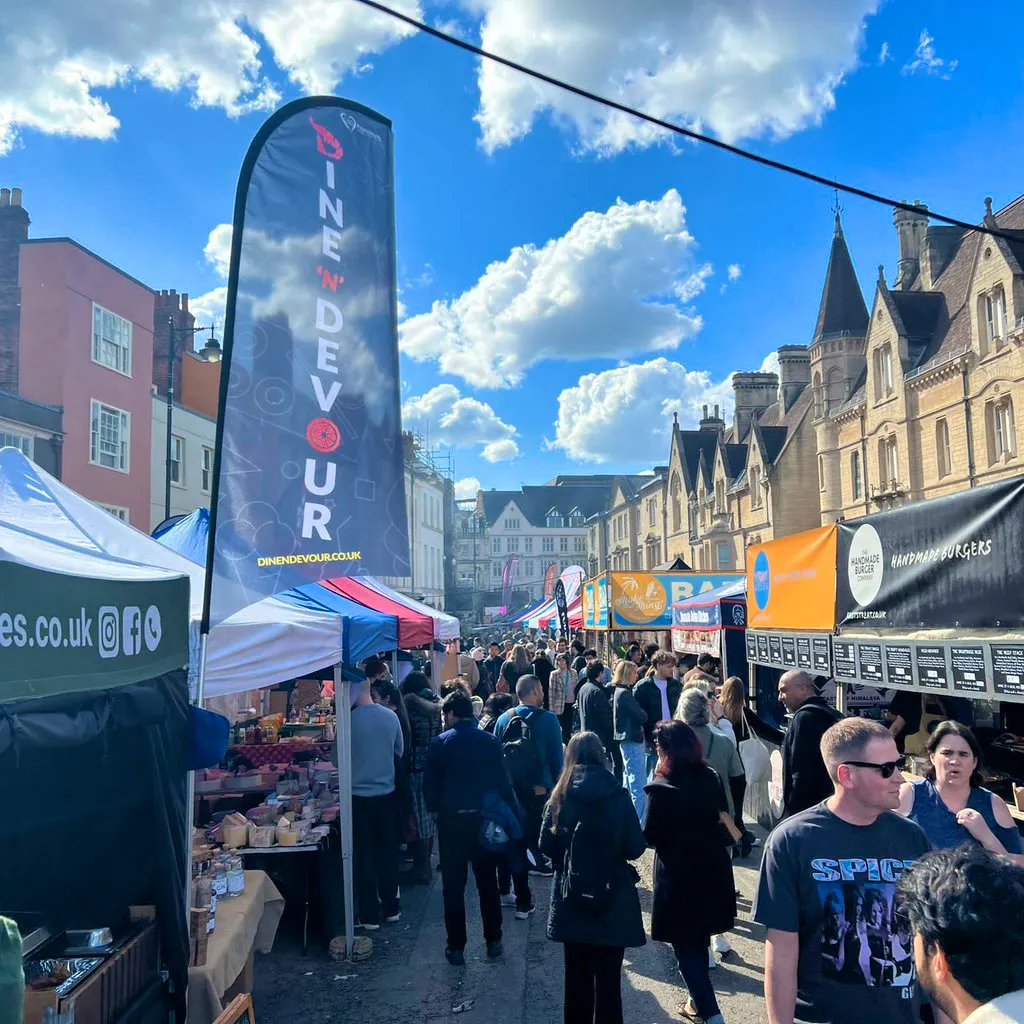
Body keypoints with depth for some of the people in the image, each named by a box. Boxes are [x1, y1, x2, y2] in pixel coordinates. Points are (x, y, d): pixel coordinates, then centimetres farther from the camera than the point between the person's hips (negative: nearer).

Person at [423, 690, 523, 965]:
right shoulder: (490, 741, -3)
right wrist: (515, 814, 4)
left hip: (451, 821, -2)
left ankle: (456, 948, 14)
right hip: (484, 819, 2)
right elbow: (504, 782, -3)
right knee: (488, 883, 15)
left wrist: (434, 809, 10)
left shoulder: (439, 743, -7)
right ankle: (493, 942, 23)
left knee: (453, 886, 8)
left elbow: (429, 785, -6)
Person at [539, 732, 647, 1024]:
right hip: (612, 901, -2)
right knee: (609, 977, 8)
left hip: (572, 902, 2)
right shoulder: (617, 795, -10)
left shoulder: (560, 796, -4)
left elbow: (546, 846, -1)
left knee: (577, 977, 16)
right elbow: (636, 848, -7)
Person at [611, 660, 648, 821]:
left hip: (625, 740, 10)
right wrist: (644, 715, 2)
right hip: (632, 740, -10)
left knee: (628, 780, 19)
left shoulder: (618, 691, 12)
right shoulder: (625, 693, -18)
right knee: (639, 785, -7)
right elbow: (641, 716, -17)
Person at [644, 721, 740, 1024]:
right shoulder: (711, 777, -2)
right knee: (699, 939, 22)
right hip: (712, 870, 7)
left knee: (684, 945, 5)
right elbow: (721, 818, 11)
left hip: (678, 876, -6)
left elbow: (650, 838, -15)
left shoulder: (661, 788, -20)